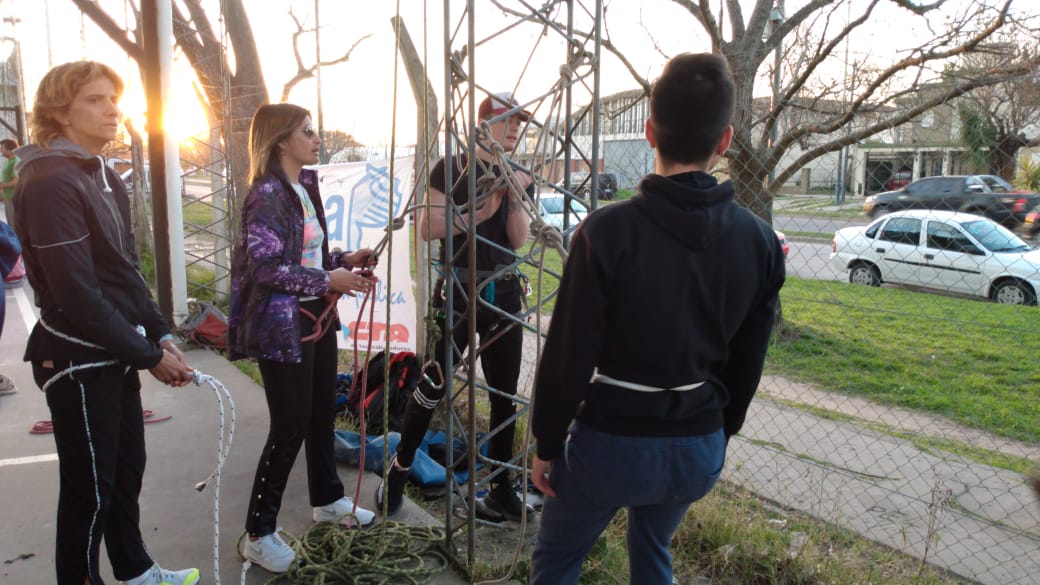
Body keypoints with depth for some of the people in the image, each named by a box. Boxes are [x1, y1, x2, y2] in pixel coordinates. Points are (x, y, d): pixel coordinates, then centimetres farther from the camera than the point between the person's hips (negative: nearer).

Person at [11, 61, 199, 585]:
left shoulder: (103, 176, 11)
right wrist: (150, 356, -17)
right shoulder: (49, 182, -18)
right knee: (89, 487, 6)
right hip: (78, 360, -9)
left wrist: (159, 333, 5)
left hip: (117, 354, 9)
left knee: (127, 468, 20)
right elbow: (77, 295, -23)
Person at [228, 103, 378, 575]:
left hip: (317, 317, 9)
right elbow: (266, 268, -22)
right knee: (289, 425, -2)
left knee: (323, 411, 18)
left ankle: (327, 499, 38)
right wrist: (329, 281, -20)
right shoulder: (266, 195, -16)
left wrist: (344, 260, 2)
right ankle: (259, 533, 14)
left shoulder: (306, 187, 10)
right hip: (283, 326, -9)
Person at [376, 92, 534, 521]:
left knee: (505, 392, 8)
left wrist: (516, 199, -15)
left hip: (504, 292, 5)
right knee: (433, 385, 2)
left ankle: (501, 488, 20)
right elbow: (427, 228, -9)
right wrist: (476, 215, -19)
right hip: (457, 291, -4)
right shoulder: (452, 168, -3)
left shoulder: (520, 178, 8)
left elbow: (519, 240, -1)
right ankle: (398, 470, 21)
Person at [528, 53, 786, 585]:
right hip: (699, 449, 5)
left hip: (612, 441, -4)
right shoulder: (759, 241, -5)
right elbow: (747, 363, 4)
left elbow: (567, 357, -17)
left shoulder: (607, 231, -20)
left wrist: (547, 445, -3)